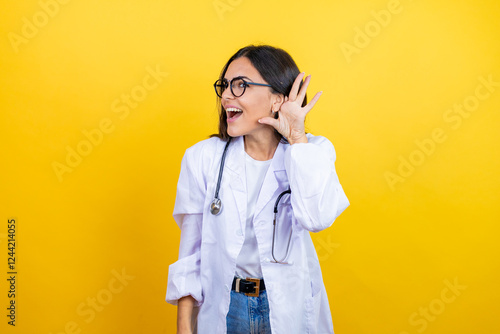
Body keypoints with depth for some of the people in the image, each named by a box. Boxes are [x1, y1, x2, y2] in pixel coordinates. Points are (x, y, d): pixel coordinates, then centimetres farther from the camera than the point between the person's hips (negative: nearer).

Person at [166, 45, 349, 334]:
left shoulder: (313, 152, -9)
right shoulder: (203, 158, -8)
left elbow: (316, 218, -28)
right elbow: (191, 250, -3)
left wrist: (297, 138, -21)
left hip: (289, 308, 0)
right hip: (223, 309, 1)